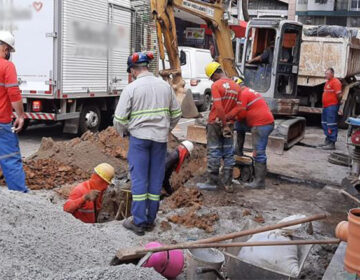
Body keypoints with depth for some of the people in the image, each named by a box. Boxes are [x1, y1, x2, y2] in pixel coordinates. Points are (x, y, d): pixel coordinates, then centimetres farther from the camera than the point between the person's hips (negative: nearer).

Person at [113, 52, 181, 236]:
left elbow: (119, 119, -8)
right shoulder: (165, 86, 5)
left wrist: (123, 132, 12)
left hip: (139, 137, -4)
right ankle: (151, 220, 18)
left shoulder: (131, 88, -9)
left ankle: (139, 222, 7)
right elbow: (176, 114, 11)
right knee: (156, 179, 10)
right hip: (160, 138, 4)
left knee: (139, 179, 3)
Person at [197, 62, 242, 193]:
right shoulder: (236, 86, 6)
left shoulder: (216, 85, -13)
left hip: (215, 123, -5)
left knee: (214, 152, 3)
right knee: (228, 153, 9)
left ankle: (212, 181, 10)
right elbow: (238, 107, -2)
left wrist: (224, 124, -16)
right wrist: (227, 118, -9)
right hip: (229, 124, 5)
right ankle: (228, 183, 12)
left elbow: (219, 108, -21)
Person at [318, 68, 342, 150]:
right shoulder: (328, 82, 18)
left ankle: (332, 143, -6)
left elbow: (339, 94, -19)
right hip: (325, 106, 10)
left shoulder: (335, 82, -12)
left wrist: (336, 103, -7)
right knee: (325, 124, 16)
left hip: (332, 106, -10)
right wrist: (324, 105, 14)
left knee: (331, 125, -9)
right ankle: (327, 140, 27)